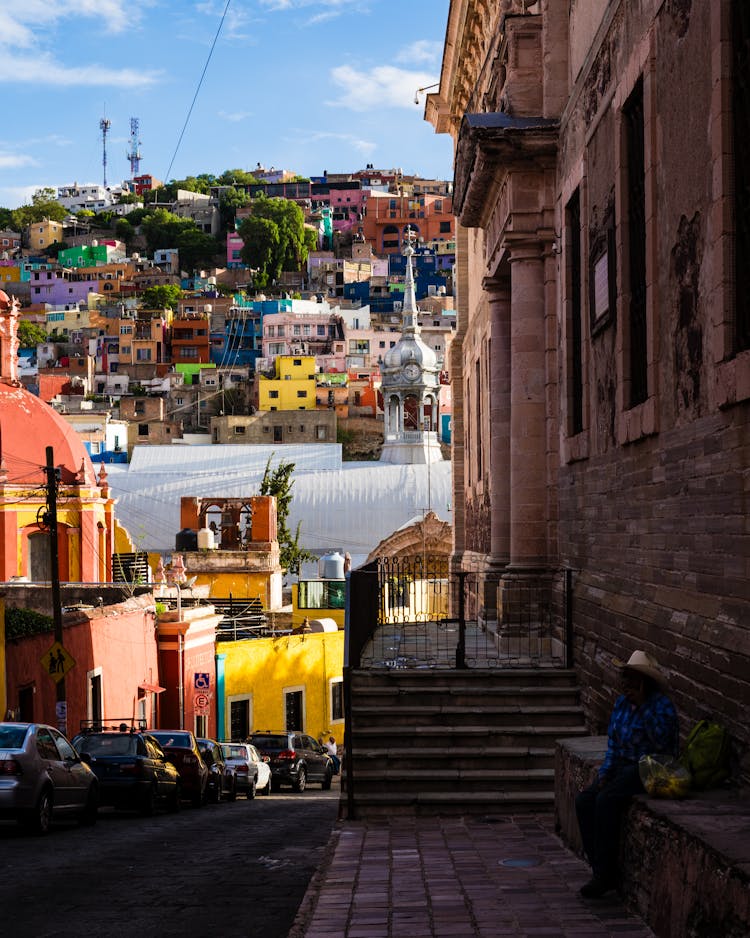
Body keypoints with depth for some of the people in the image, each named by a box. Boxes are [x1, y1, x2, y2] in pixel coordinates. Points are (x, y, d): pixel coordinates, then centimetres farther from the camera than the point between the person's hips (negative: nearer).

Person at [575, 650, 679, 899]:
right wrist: (603, 775, 4)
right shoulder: (621, 703, 11)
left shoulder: (662, 705, -12)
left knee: (606, 801, -29)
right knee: (584, 800, -14)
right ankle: (600, 870, -12)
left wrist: (642, 705, -26)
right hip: (622, 767, 8)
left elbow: (661, 741, -27)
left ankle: (605, 875, -22)